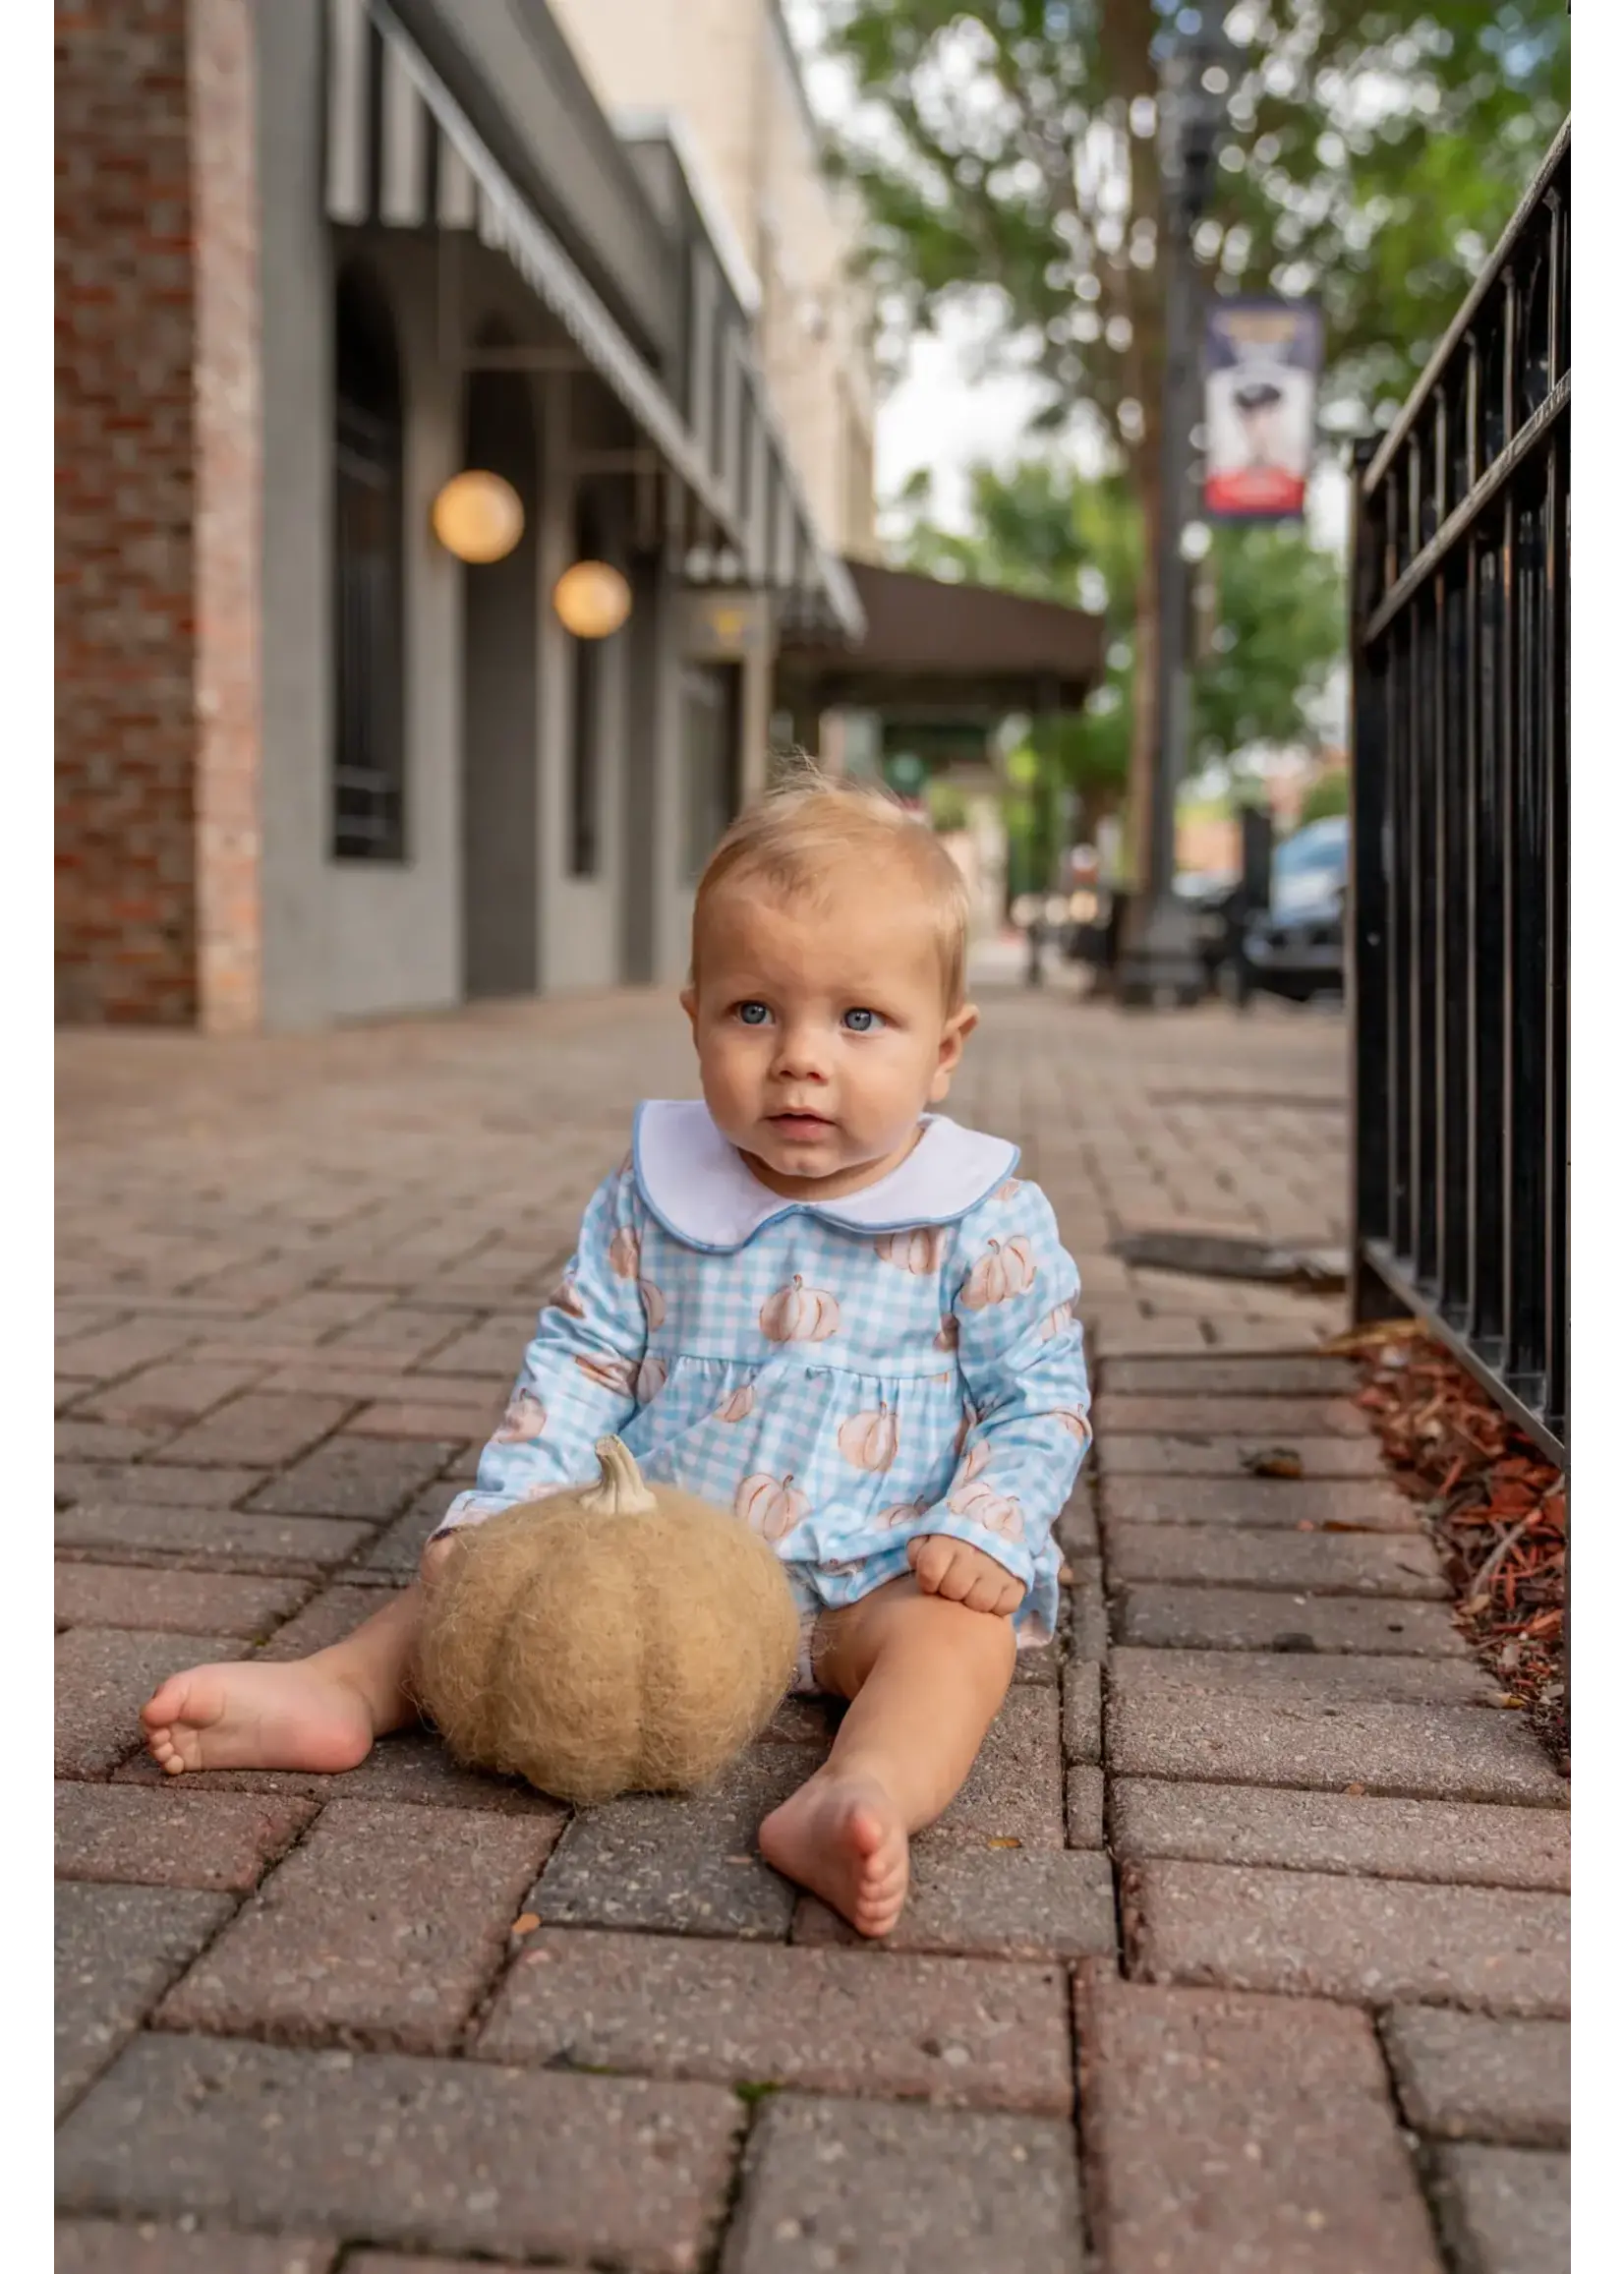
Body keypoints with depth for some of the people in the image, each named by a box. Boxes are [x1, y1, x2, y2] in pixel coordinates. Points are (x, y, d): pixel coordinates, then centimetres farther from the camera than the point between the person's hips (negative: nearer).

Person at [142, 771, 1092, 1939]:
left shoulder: (987, 1222, -9)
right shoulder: (655, 1194, -1)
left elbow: (1041, 1399, -4)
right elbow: (581, 1354, 4)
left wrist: (989, 1528, -20)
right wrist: (509, 1503, -8)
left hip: (872, 1579, -4)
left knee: (960, 1629, -31)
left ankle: (859, 1797, -54)